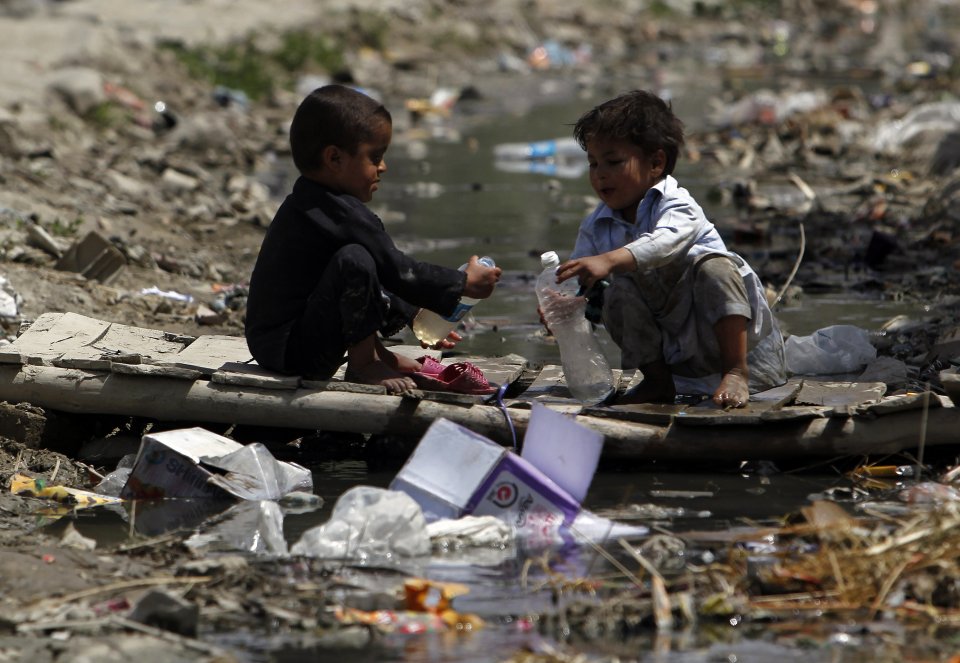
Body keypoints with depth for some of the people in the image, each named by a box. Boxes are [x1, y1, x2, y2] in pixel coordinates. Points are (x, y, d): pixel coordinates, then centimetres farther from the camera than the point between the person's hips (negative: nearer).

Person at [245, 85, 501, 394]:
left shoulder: (307, 204, 13)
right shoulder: (342, 215, -20)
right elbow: (398, 271, -15)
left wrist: (417, 317, 21)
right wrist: (464, 283, -4)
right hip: (290, 352, -11)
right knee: (354, 260, -28)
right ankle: (363, 362, -17)